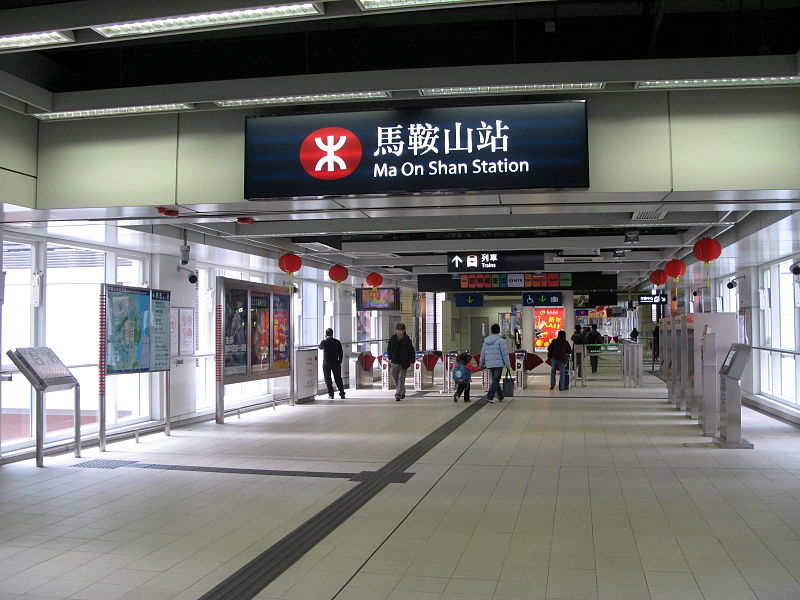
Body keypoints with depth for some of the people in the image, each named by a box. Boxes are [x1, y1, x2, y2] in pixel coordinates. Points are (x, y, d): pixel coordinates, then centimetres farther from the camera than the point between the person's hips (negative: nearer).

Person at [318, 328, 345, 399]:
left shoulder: (324, 342, -10)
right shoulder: (337, 342, -2)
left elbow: (320, 347, 14)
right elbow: (341, 353, 2)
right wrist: (339, 362, 11)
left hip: (326, 364, -3)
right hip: (336, 363, 3)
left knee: (328, 379, 7)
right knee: (338, 378, 12)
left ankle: (331, 394, 6)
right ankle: (342, 393, 12)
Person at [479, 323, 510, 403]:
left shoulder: (486, 341, 12)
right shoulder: (500, 340, -6)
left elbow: (483, 354, 17)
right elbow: (505, 354, -8)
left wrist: (481, 365, 25)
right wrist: (507, 364, -1)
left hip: (489, 364, 6)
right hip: (498, 363, -6)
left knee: (495, 380, 17)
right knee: (496, 381, -6)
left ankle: (501, 396, 27)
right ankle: (490, 397, -14)